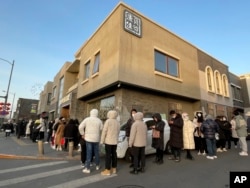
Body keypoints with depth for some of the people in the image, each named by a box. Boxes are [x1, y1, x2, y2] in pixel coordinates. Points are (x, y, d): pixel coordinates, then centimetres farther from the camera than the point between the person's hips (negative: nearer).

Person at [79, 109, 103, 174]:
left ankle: (87, 168, 5)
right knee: (96, 153, 16)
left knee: (89, 153, 4)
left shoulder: (87, 119, -5)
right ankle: (97, 166, 29)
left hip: (88, 138, -1)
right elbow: (102, 129, -3)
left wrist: (83, 134, 2)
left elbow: (80, 127, -10)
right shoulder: (99, 121, -3)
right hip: (96, 139, 1)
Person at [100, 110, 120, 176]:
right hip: (115, 141, 6)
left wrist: (102, 140, -6)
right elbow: (118, 132, 10)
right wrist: (116, 139, 17)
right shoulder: (117, 122, 6)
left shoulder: (108, 121, -13)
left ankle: (107, 170, 7)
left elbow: (104, 131, -13)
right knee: (114, 154, 14)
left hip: (108, 141, -6)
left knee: (108, 155, 0)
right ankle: (114, 169, 24)